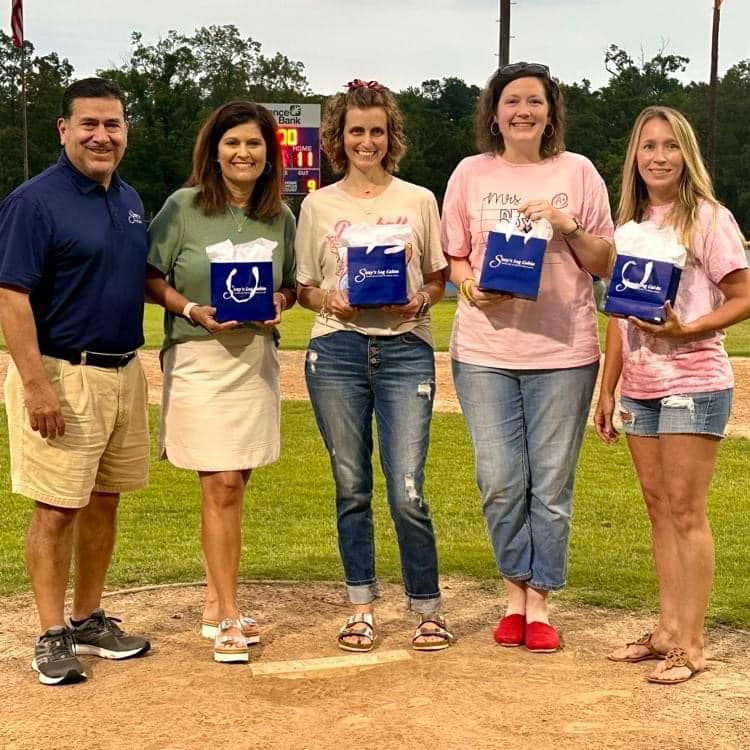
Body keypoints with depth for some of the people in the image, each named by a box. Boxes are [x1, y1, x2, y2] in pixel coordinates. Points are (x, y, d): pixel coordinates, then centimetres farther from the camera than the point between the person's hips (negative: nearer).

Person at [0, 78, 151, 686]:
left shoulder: (130, 200, 12)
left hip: (125, 372, 7)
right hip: (62, 374, -7)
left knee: (105, 500, 13)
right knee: (57, 508, -1)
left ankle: (90, 620, 25)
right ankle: (53, 635, 9)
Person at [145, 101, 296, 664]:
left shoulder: (281, 217, 7)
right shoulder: (183, 207, -4)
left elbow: (291, 284, 17)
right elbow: (150, 277, -2)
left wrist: (279, 302, -5)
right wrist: (192, 310, -16)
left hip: (257, 356, 4)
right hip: (198, 357, -4)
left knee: (232, 484, 8)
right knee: (222, 485, -8)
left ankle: (217, 604, 21)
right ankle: (229, 617, 0)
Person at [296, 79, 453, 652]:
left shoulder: (419, 201, 8)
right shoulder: (318, 205, 10)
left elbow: (439, 279, 12)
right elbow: (304, 287, 12)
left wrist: (421, 301, -9)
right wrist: (329, 302, -9)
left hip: (405, 351, -1)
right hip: (337, 352, 1)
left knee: (407, 493, -8)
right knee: (352, 488, 8)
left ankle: (428, 609, 10)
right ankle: (362, 609, 21)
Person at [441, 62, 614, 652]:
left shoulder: (578, 172, 5)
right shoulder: (471, 174, 7)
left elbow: (603, 265, 6)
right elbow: (452, 256, 11)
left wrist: (568, 227, -11)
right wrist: (470, 286, -9)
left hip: (564, 351, 0)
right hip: (485, 349, 1)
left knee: (552, 482, 4)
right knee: (500, 480, 2)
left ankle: (539, 603, 15)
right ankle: (516, 593, 20)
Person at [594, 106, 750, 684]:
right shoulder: (630, 225, 12)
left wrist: (685, 330, -21)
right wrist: (608, 391, 12)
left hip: (694, 384, -6)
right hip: (641, 388, 6)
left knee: (686, 510, -4)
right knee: (659, 508, 10)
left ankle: (691, 644, 2)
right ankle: (668, 629, 19)